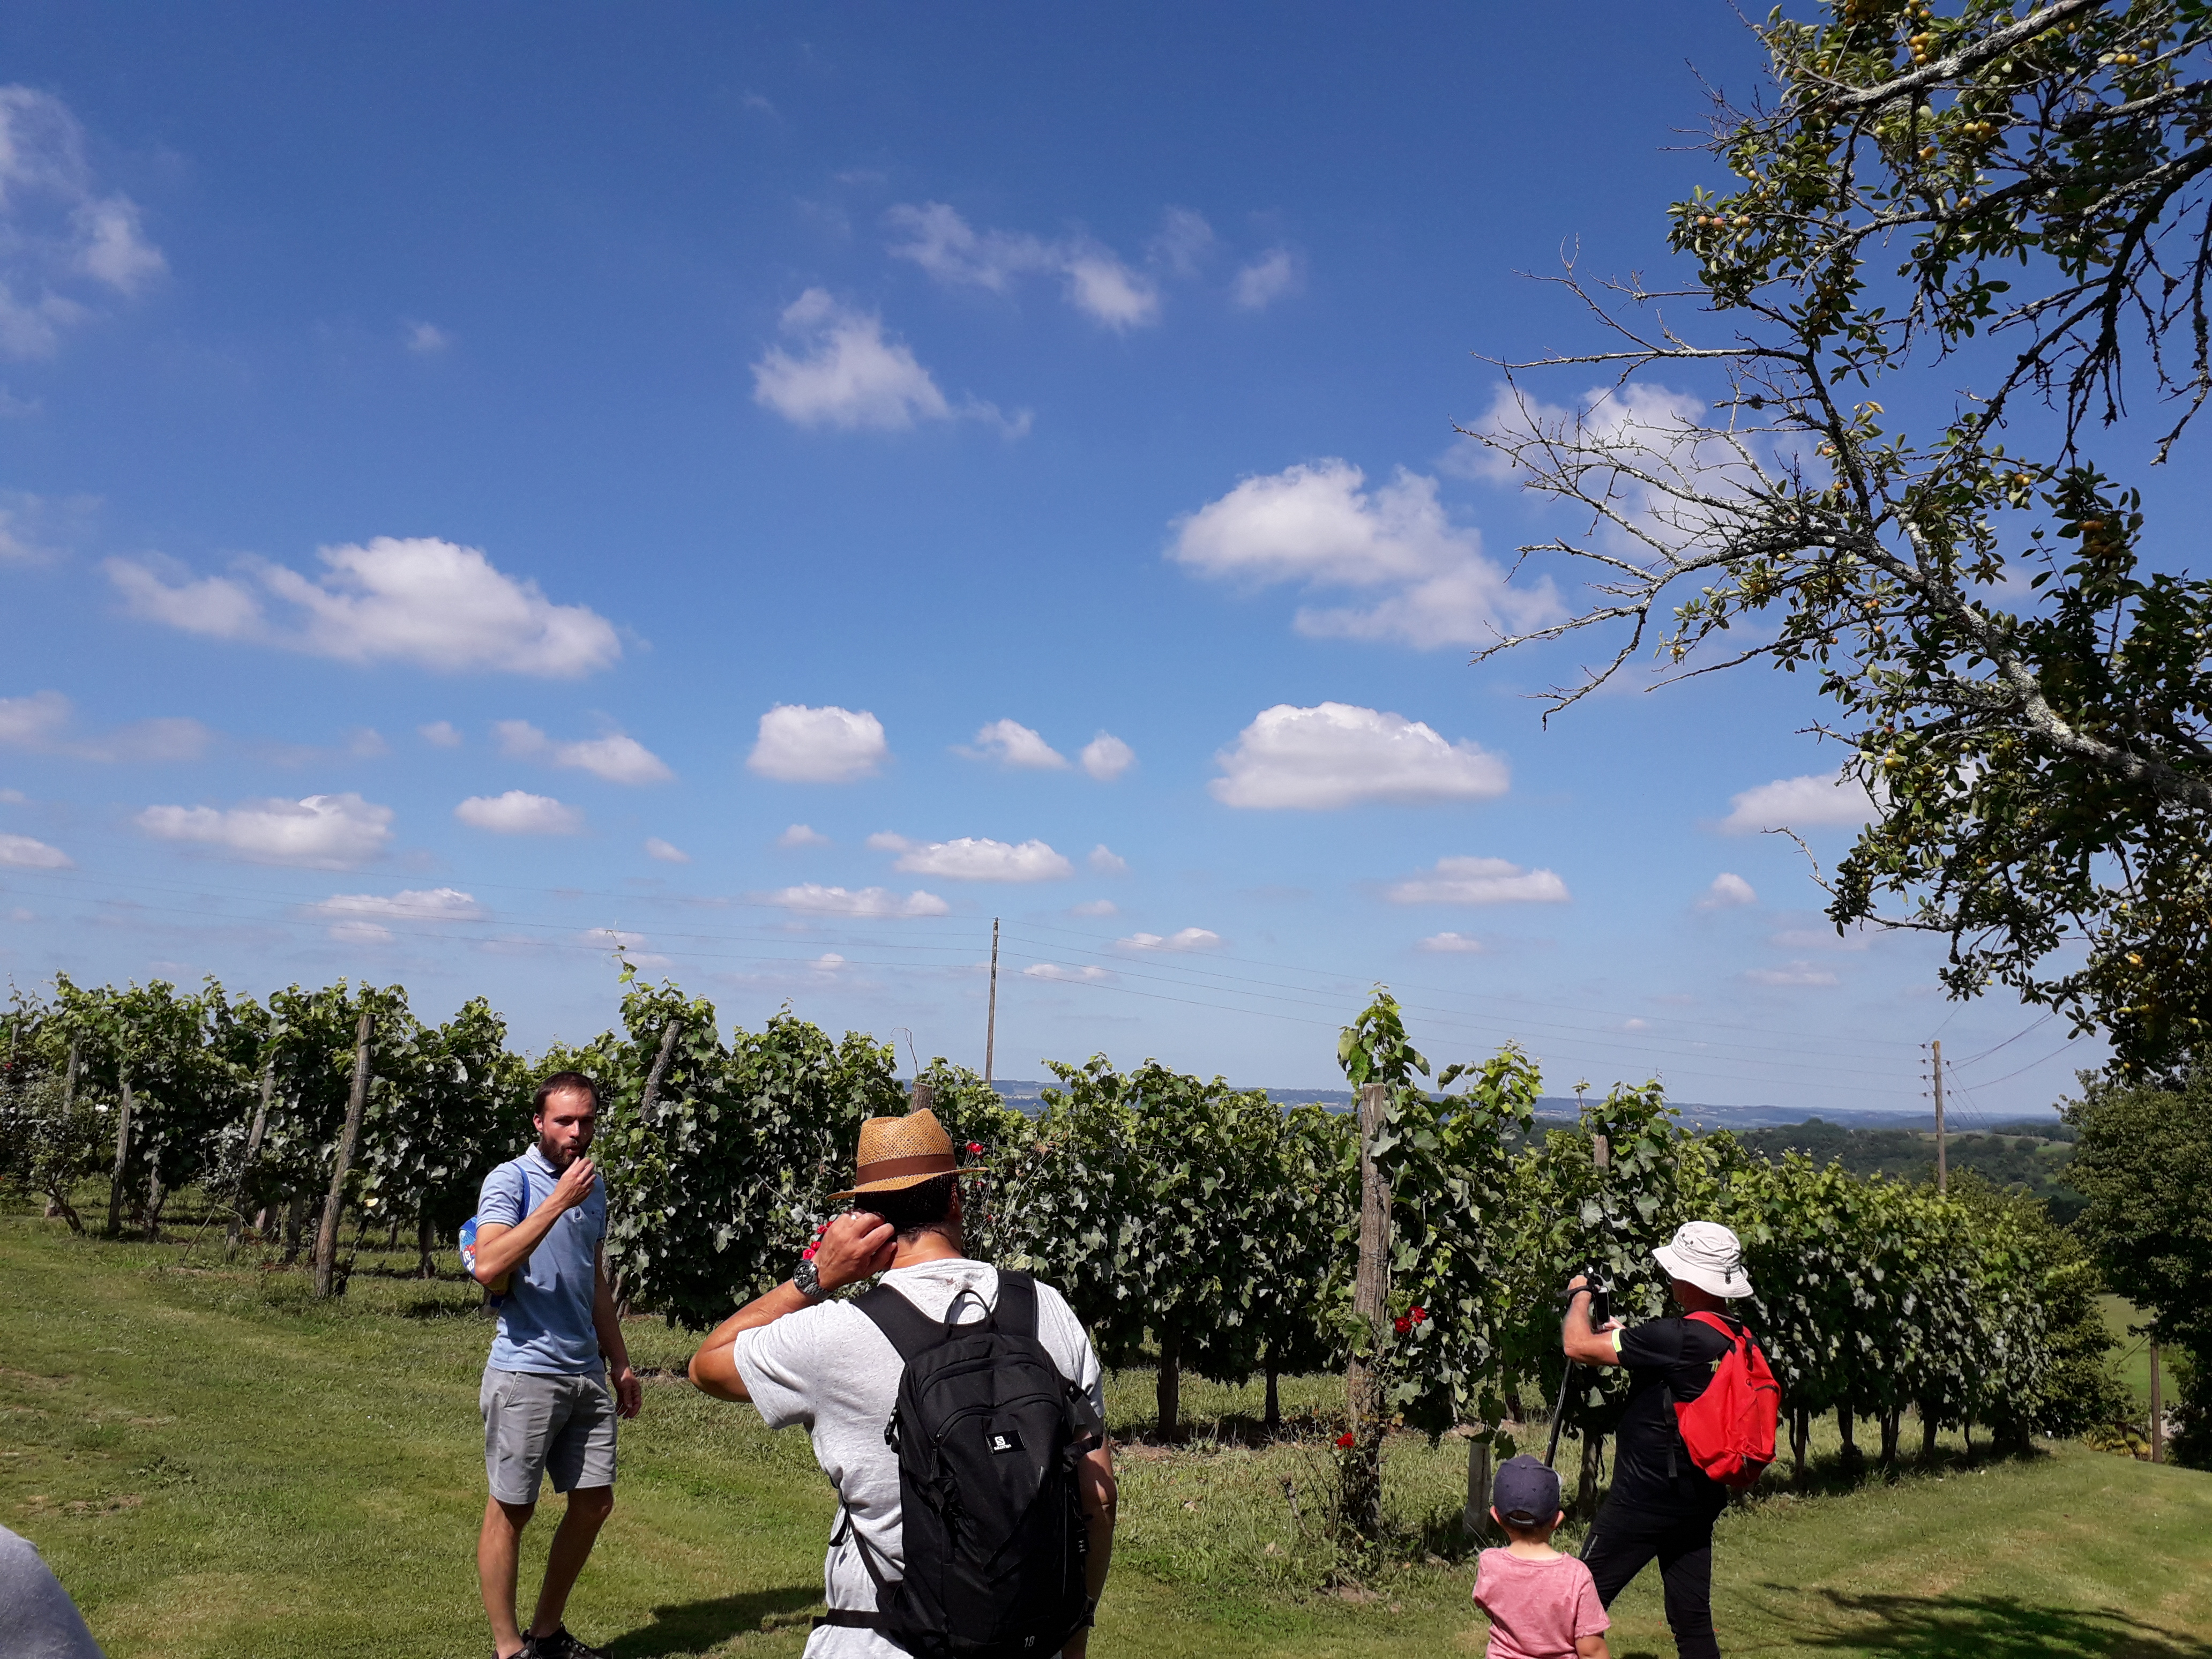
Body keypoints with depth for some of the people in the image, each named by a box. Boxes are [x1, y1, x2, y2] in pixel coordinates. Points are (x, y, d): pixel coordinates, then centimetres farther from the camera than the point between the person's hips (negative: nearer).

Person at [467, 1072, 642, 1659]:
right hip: (524, 1373, -7)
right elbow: (488, 1268, -25)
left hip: (586, 1375, 7)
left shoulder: (593, 1188, 12)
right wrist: (559, 1201, -25)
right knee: (511, 1511, 4)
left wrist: (620, 1363, 20)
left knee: (595, 1502, 10)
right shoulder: (511, 1180, -9)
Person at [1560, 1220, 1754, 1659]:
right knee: (1692, 1620, 14)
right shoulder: (1736, 1341, 2)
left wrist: (1579, 1295, -2)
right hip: (1699, 1499, 8)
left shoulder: (1676, 1338, -24)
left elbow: (1577, 1346, -20)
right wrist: (1627, 1337, 18)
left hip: (1643, 1501, -8)